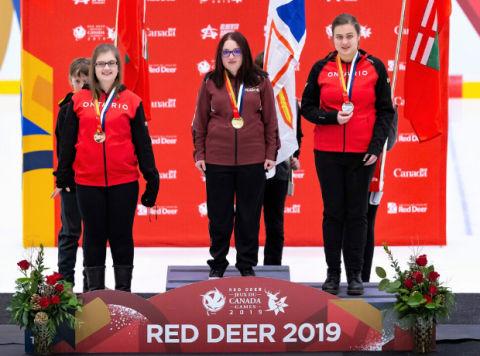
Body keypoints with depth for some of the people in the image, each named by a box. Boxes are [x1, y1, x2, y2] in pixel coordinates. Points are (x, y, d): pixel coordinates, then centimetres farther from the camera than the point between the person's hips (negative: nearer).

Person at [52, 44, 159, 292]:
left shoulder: (131, 101, 2)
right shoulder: (79, 100, 4)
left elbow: (143, 143, 4)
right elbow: (67, 141, 9)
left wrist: (152, 178, 1)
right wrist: (62, 178, 9)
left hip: (124, 182, -1)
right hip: (88, 182, 1)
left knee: (121, 235, 6)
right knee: (94, 235, 7)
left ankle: (123, 290, 15)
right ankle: (94, 290, 16)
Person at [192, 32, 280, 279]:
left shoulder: (260, 81, 2)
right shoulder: (210, 82, 3)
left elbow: (270, 119, 6)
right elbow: (200, 120, 7)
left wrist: (271, 152, 3)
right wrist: (199, 154, 4)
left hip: (253, 160, 0)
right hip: (217, 160, 0)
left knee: (249, 214, 6)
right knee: (219, 214, 6)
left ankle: (247, 265, 17)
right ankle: (217, 264, 18)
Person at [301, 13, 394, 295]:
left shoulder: (375, 67, 1)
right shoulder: (322, 69, 3)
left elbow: (386, 111, 3)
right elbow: (307, 107, 6)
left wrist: (376, 146, -6)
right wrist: (332, 117, -12)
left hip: (362, 154, -1)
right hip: (328, 152, 1)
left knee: (357, 213, 3)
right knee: (333, 212, 5)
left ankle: (355, 274, 10)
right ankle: (333, 273, 12)